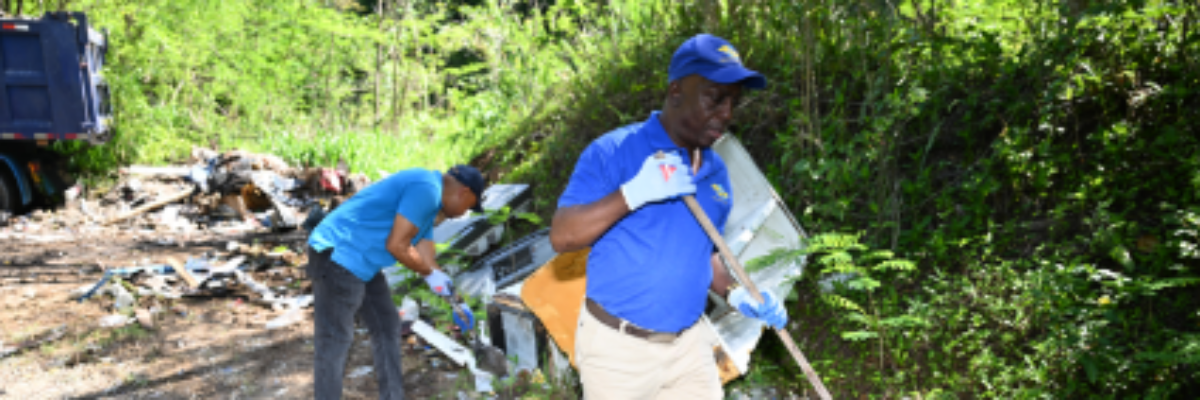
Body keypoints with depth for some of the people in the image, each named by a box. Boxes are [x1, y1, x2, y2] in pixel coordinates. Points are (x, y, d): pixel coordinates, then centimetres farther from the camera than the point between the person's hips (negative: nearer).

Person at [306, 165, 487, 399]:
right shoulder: (426, 189, -17)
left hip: (363, 265, 11)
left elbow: (424, 255, 21)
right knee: (334, 343, -5)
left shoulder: (430, 200, 16)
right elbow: (396, 246, -20)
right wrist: (431, 274, -5)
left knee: (387, 328, 18)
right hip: (338, 256, -11)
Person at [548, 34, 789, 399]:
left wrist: (735, 293, -1)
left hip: (689, 345, 6)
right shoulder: (614, 151, -13)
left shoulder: (717, 172, 7)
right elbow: (561, 237, -18)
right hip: (618, 347, -5)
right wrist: (633, 193, -28)